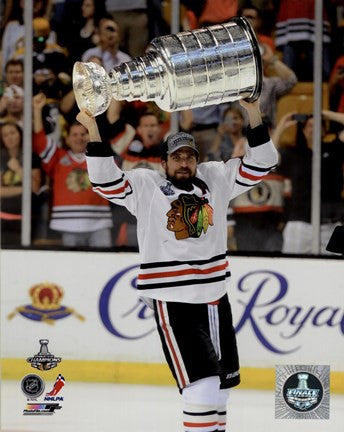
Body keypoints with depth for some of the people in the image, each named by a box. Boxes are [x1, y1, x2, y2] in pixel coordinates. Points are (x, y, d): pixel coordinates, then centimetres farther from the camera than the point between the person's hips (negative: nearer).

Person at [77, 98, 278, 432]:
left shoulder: (216, 179, 9)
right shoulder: (145, 185, -1)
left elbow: (259, 164, 6)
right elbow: (106, 181, -12)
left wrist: (254, 116, -6)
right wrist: (93, 129, -22)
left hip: (215, 296, 5)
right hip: (172, 300, -5)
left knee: (221, 380, 16)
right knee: (201, 381, -15)